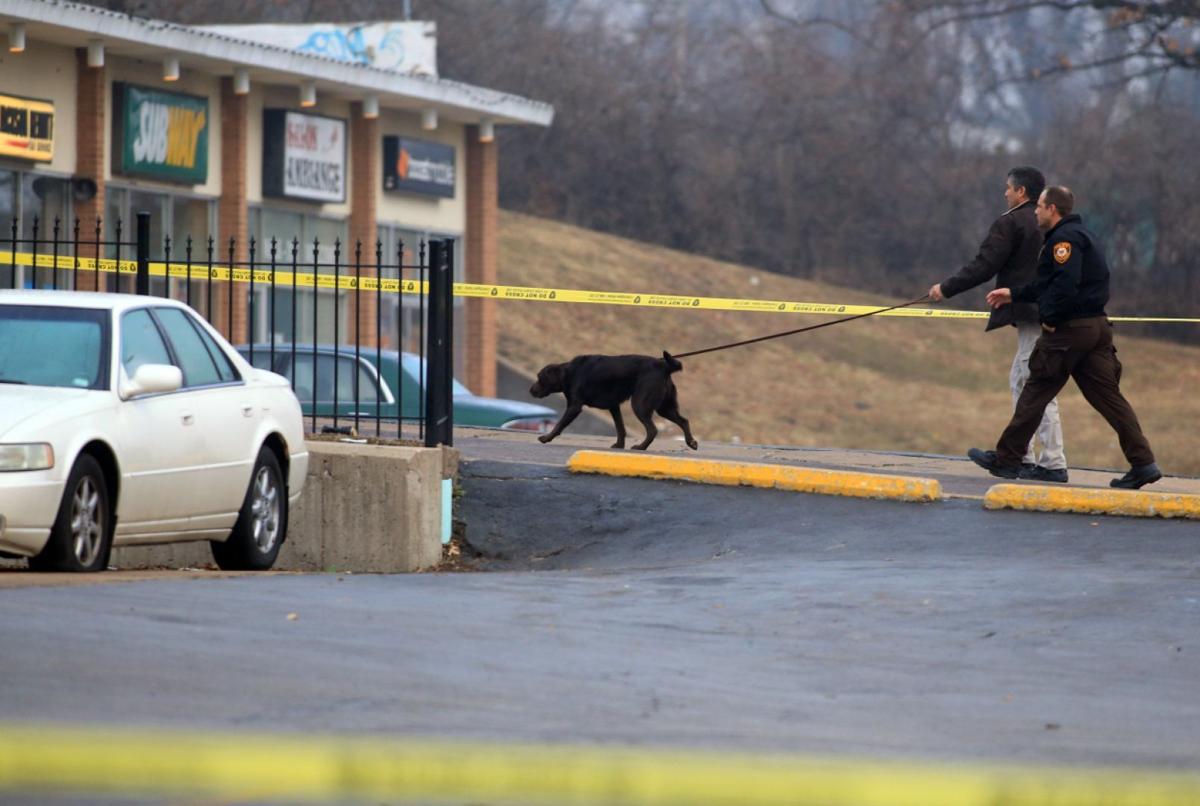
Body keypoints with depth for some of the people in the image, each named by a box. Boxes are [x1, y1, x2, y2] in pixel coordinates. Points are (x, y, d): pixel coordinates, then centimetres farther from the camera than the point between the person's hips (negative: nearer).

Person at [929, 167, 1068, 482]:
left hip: (1032, 314, -9)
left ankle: (1053, 463, -11)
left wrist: (946, 288, -1)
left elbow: (984, 266, -11)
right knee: (1021, 380, 19)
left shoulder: (1011, 223, -9)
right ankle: (1019, 454, 23)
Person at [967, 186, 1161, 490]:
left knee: (1035, 393, 2)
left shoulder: (1065, 238, -12)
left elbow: (1066, 284, -26)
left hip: (1069, 329, -9)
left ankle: (1006, 459, 11)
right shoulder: (1082, 236, 21)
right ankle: (1143, 463, -5)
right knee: (1108, 396, 4)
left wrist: (1051, 319, -16)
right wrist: (1014, 294, 32)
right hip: (1096, 327, 9)